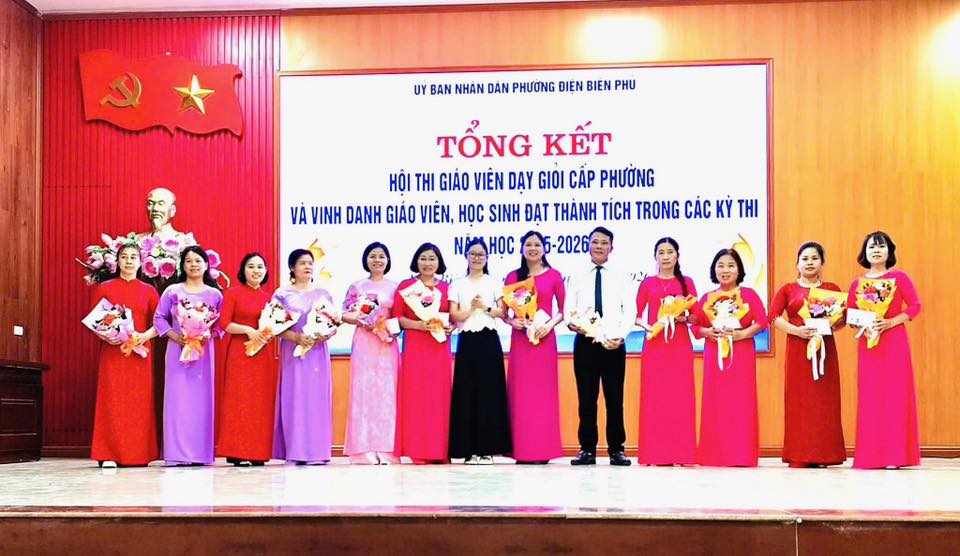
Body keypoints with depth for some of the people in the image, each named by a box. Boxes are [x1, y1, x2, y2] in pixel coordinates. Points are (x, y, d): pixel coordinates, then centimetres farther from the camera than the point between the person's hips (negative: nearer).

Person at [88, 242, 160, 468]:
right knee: (112, 401, -5)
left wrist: (146, 335, -11)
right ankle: (109, 454, -3)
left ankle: (139, 454, 4)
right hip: (112, 352, -1)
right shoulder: (104, 288, 9)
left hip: (140, 352, 1)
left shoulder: (148, 291, 11)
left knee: (139, 402, -1)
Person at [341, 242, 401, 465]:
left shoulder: (395, 287, 10)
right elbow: (344, 314, 6)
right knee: (364, 389, -5)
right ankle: (365, 448, -5)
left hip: (387, 344, 1)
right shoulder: (357, 286, 9)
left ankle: (385, 448, 0)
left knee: (387, 391, -3)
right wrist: (360, 319, -11)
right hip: (364, 343, -1)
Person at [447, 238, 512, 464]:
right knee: (467, 392, -4)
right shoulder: (457, 285, 10)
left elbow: (503, 312, 3)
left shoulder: (494, 283, 10)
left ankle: (487, 449, 0)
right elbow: (454, 315, 1)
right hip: (467, 341, 0)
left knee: (490, 391, -4)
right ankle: (469, 449, 0)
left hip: (489, 340, 0)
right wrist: (472, 308, -13)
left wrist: (486, 307, -11)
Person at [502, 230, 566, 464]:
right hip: (520, 339, 1)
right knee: (520, 390, 0)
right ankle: (522, 450, 4)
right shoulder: (513, 277, 8)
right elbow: (502, 310, 9)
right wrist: (512, 321, -10)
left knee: (543, 390, -1)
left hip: (544, 337, -1)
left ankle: (542, 449, 4)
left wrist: (550, 324, -10)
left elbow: (563, 309, 6)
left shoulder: (553, 276, 5)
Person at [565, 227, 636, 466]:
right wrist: (572, 323, -17)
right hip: (585, 343, 1)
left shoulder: (622, 278, 8)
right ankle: (587, 449, 10)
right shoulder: (577, 277, 10)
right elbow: (569, 310, 6)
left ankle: (617, 449, 9)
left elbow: (630, 311, 1)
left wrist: (620, 336, -14)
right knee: (586, 398, 4)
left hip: (614, 344, -1)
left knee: (615, 398, 3)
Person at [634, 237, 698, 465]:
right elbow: (636, 314, 5)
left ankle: (680, 454, 3)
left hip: (680, 345, 0)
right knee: (653, 396, -2)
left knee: (680, 395, -2)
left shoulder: (686, 282, 8)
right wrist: (645, 325, -14)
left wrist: (684, 317, -14)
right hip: (654, 344, 0)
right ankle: (654, 454, 2)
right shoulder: (647, 283, 8)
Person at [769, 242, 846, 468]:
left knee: (824, 399, -2)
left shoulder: (832, 289, 13)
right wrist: (797, 330, -14)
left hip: (825, 348, 1)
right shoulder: (788, 289, 10)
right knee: (798, 400, -4)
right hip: (797, 349, -1)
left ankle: (822, 454, 2)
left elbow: (842, 318, 6)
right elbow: (773, 316, -1)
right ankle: (798, 456, -2)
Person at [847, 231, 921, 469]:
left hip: (894, 342, -3)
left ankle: (894, 454, -2)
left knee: (894, 393, -5)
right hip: (867, 343, 3)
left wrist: (890, 322, -14)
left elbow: (915, 306, -3)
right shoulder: (857, 283, 10)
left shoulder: (899, 277, 1)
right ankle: (871, 455, 4)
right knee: (870, 396, 0)